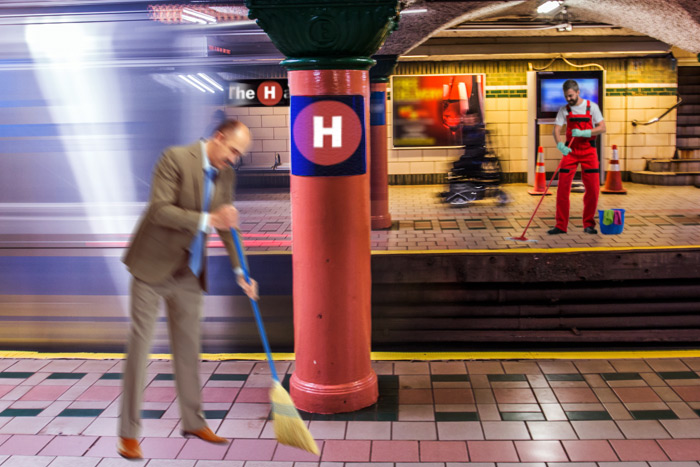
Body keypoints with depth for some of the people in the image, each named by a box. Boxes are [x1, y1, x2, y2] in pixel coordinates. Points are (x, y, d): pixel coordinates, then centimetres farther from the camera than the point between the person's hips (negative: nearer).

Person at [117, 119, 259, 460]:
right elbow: (160, 210, -25)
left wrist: (240, 271, 2)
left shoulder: (225, 174, 3)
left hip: (189, 272, 6)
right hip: (153, 265, -6)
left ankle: (193, 421, 27)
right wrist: (208, 220, -34)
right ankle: (129, 432, 7)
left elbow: (227, 223, 9)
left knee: (188, 346, 13)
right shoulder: (175, 158, -16)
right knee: (139, 345, -2)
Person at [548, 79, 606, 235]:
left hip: (588, 151, -1)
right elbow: (556, 130, -4)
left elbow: (602, 128, -5)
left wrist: (583, 133, -20)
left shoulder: (592, 107, 1)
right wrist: (560, 145, -24)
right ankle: (561, 225, 0)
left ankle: (589, 224, 10)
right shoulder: (564, 110, 5)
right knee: (562, 187, -6)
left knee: (593, 188, -4)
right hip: (570, 150, 1)